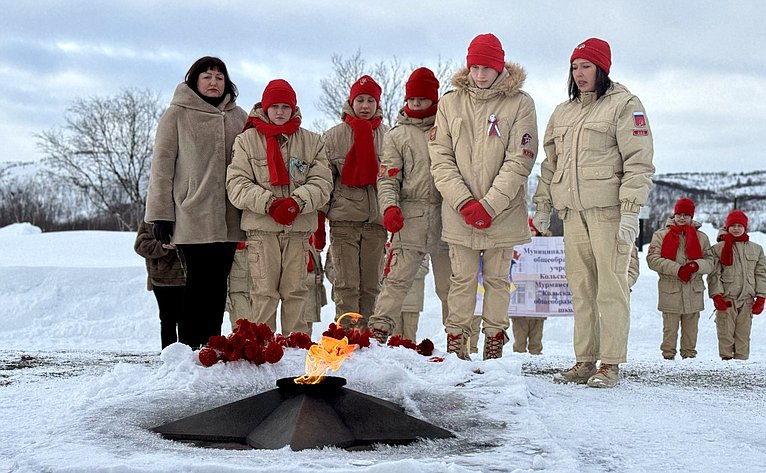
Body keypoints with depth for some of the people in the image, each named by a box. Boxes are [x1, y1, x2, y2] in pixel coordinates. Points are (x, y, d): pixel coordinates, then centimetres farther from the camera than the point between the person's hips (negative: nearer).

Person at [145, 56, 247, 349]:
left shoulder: (238, 117, 14)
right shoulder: (177, 115, 3)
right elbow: (162, 165, 0)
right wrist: (160, 213, -6)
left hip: (229, 218, 4)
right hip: (193, 215, -4)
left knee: (218, 282, 6)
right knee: (199, 281, -5)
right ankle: (190, 347, 1)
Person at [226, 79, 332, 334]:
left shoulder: (311, 142, 11)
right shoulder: (247, 140, 6)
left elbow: (322, 182, 3)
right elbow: (237, 183, -2)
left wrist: (297, 202, -15)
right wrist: (269, 204, -15)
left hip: (299, 227, 2)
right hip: (261, 228, -1)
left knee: (295, 290, 3)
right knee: (264, 291, -3)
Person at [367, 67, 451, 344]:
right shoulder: (397, 135, 11)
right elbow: (388, 177, 4)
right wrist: (389, 207, -14)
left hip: (446, 217, 1)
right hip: (410, 219, -1)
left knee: (450, 284, 7)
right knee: (396, 279, -9)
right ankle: (379, 330, -10)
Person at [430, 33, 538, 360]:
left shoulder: (519, 103, -2)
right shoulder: (450, 102, 5)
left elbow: (519, 161, -8)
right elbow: (441, 158, 1)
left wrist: (489, 205, -15)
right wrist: (464, 202, -11)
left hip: (502, 213, -1)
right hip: (459, 212, 1)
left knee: (497, 279, 6)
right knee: (462, 279, 4)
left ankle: (494, 345, 15)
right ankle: (455, 343, 11)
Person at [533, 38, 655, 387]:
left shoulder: (624, 105, -1)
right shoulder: (563, 112, 20)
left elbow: (639, 162, -7)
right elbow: (550, 163, 24)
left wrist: (631, 211, -15)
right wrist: (543, 205, 16)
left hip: (608, 210, -6)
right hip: (572, 211, 6)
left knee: (611, 285, -6)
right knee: (580, 287, 6)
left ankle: (610, 364, -3)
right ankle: (584, 361, 10)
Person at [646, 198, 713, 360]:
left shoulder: (701, 237, 11)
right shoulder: (661, 235, 3)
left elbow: (709, 262, 7)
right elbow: (653, 259, -7)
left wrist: (697, 265, -17)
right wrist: (677, 269, -16)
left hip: (694, 291, 2)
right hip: (670, 290, -2)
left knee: (691, 327, 8)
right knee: (670, 327, -1)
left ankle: (689, 353, 18)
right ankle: (668, 354, 8)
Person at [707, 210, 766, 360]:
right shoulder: (718, 249, 4)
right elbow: (714, 274, -1)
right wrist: (716, 296, -11)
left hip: (747, 300, 2)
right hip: (726, 299, -2)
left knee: (743, 335, 3)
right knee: (726, 333, -2)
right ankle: (726, 359, 4)